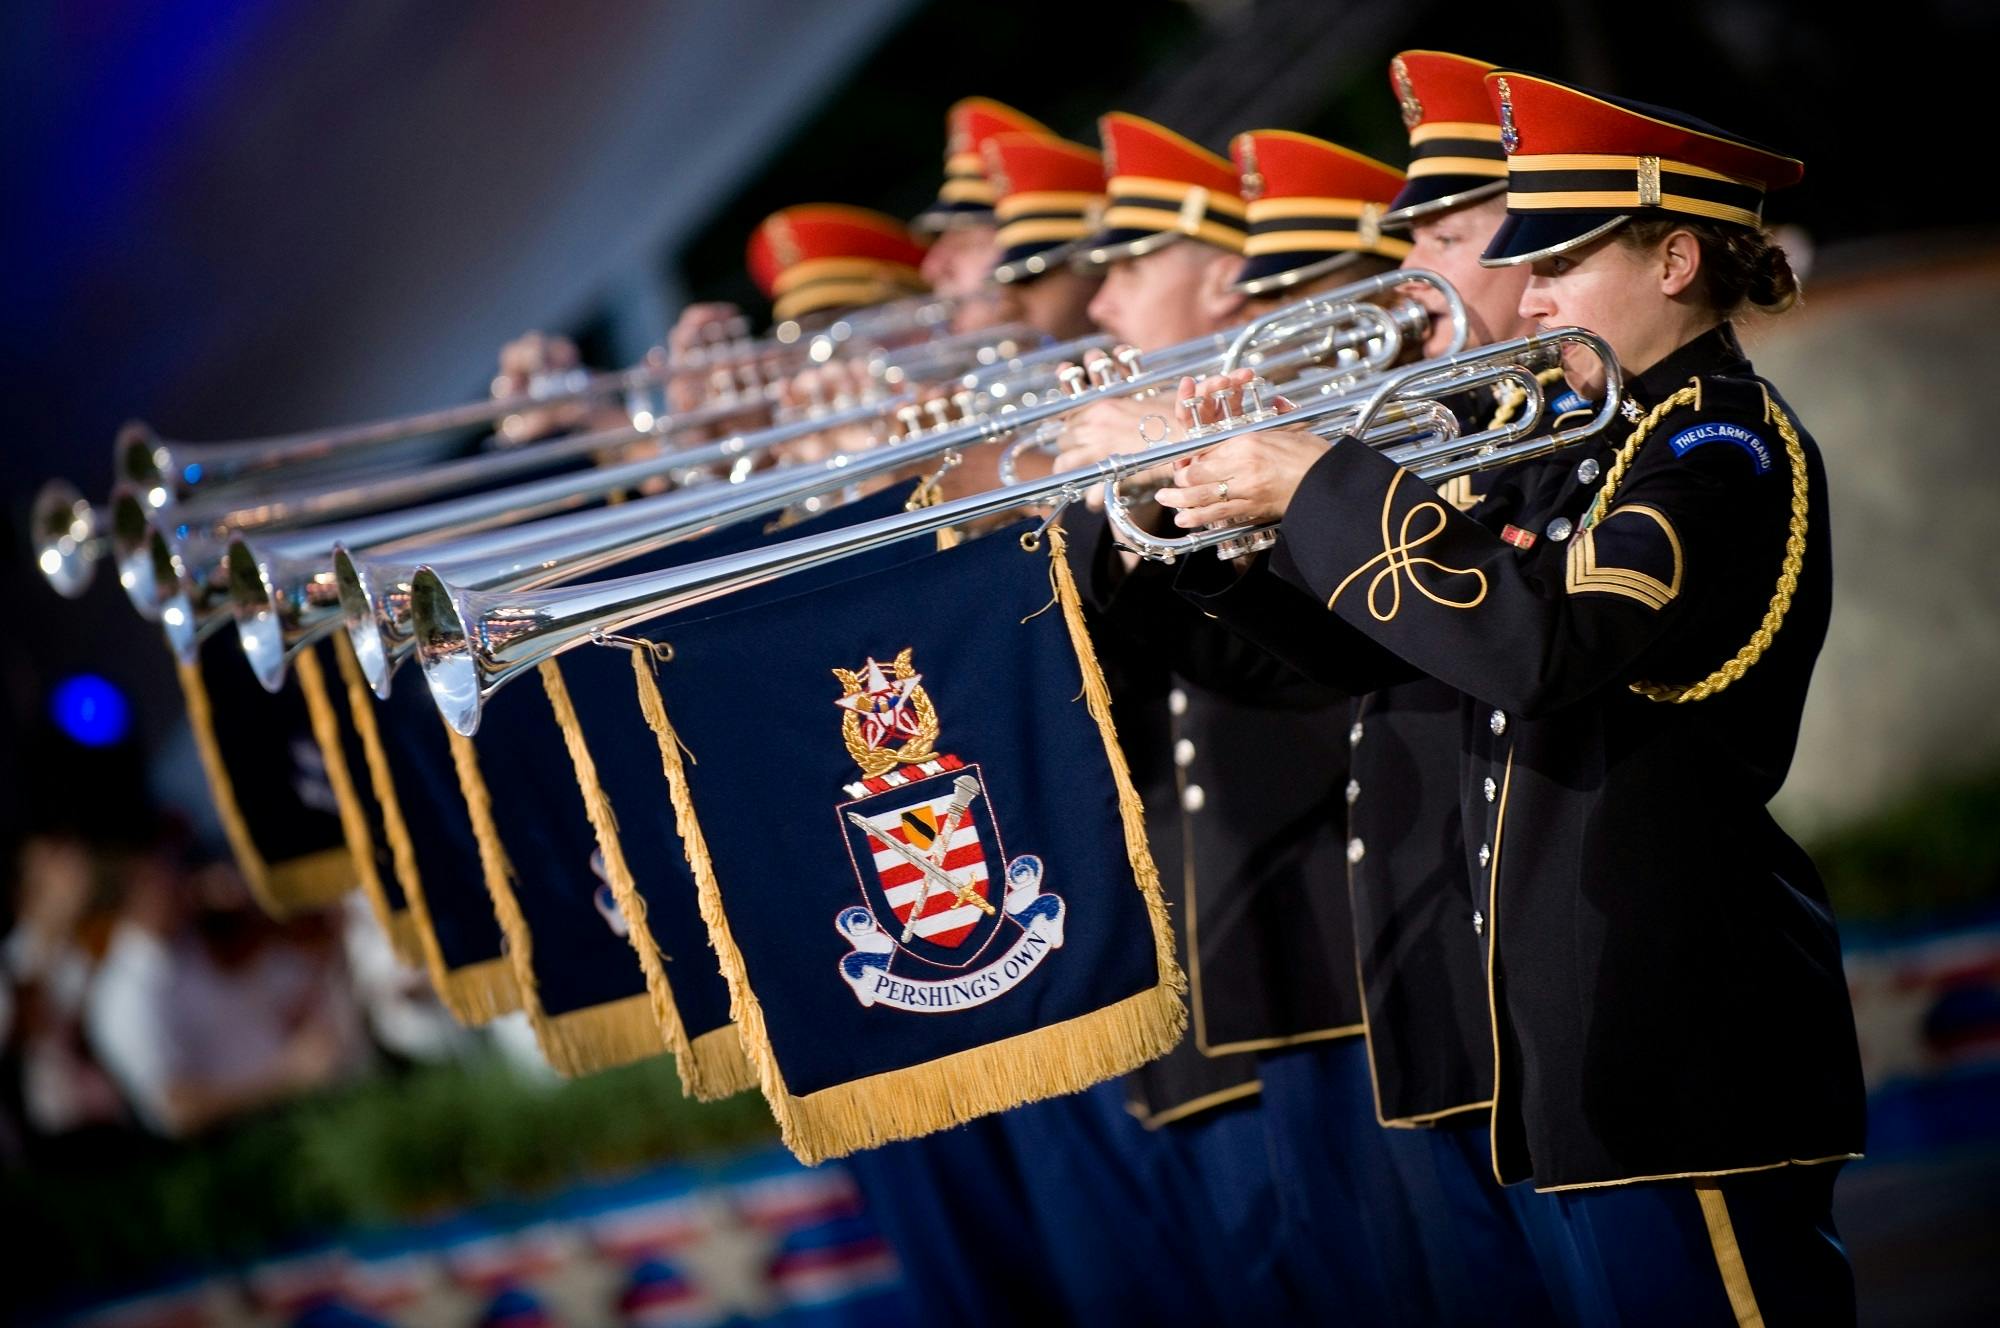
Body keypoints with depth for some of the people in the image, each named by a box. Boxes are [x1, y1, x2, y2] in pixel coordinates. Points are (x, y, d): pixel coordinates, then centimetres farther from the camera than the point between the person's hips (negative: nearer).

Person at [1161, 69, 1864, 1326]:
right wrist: (1227, 529, 5)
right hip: (1591, 1045, 9)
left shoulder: (1726, 445, -11)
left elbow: (1542, 642, -28)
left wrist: (1325, 484, -20)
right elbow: (1374, 641, 20)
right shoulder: (1579, 456, 17)